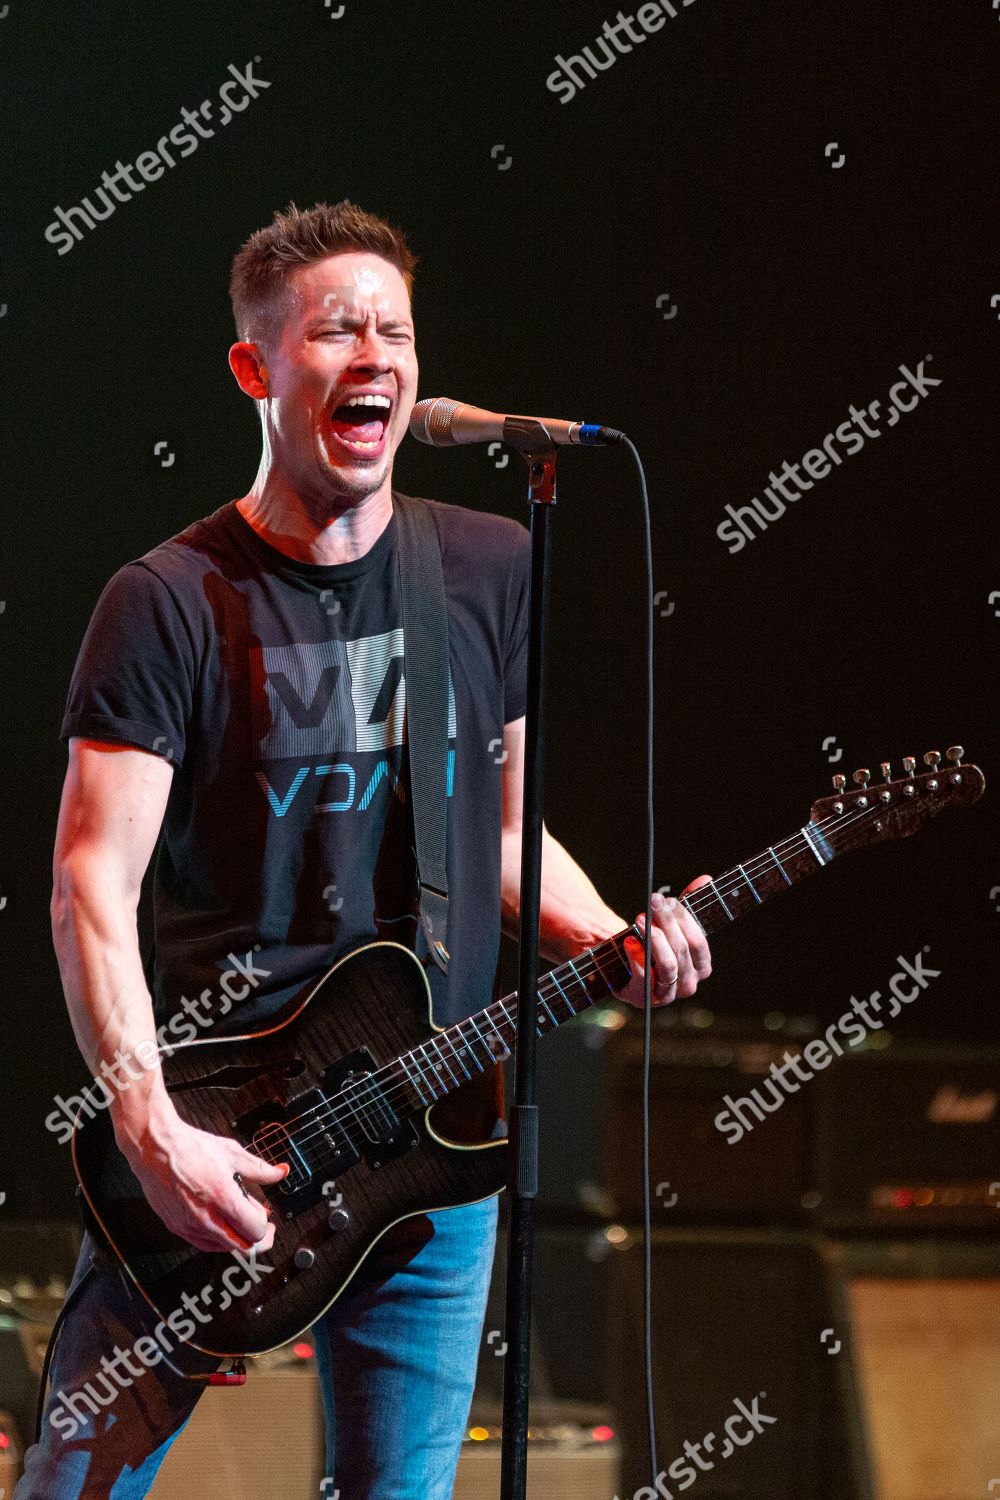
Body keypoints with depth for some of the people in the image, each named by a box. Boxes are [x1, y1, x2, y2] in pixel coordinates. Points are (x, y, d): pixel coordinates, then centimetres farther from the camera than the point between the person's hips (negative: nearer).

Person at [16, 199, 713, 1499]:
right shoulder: (173, 603, -6)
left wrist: (615, 944, -3)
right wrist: (150, 1126, -22)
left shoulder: (491, 573, 8)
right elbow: (95, 878, -11)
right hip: (207, 1136, -3)